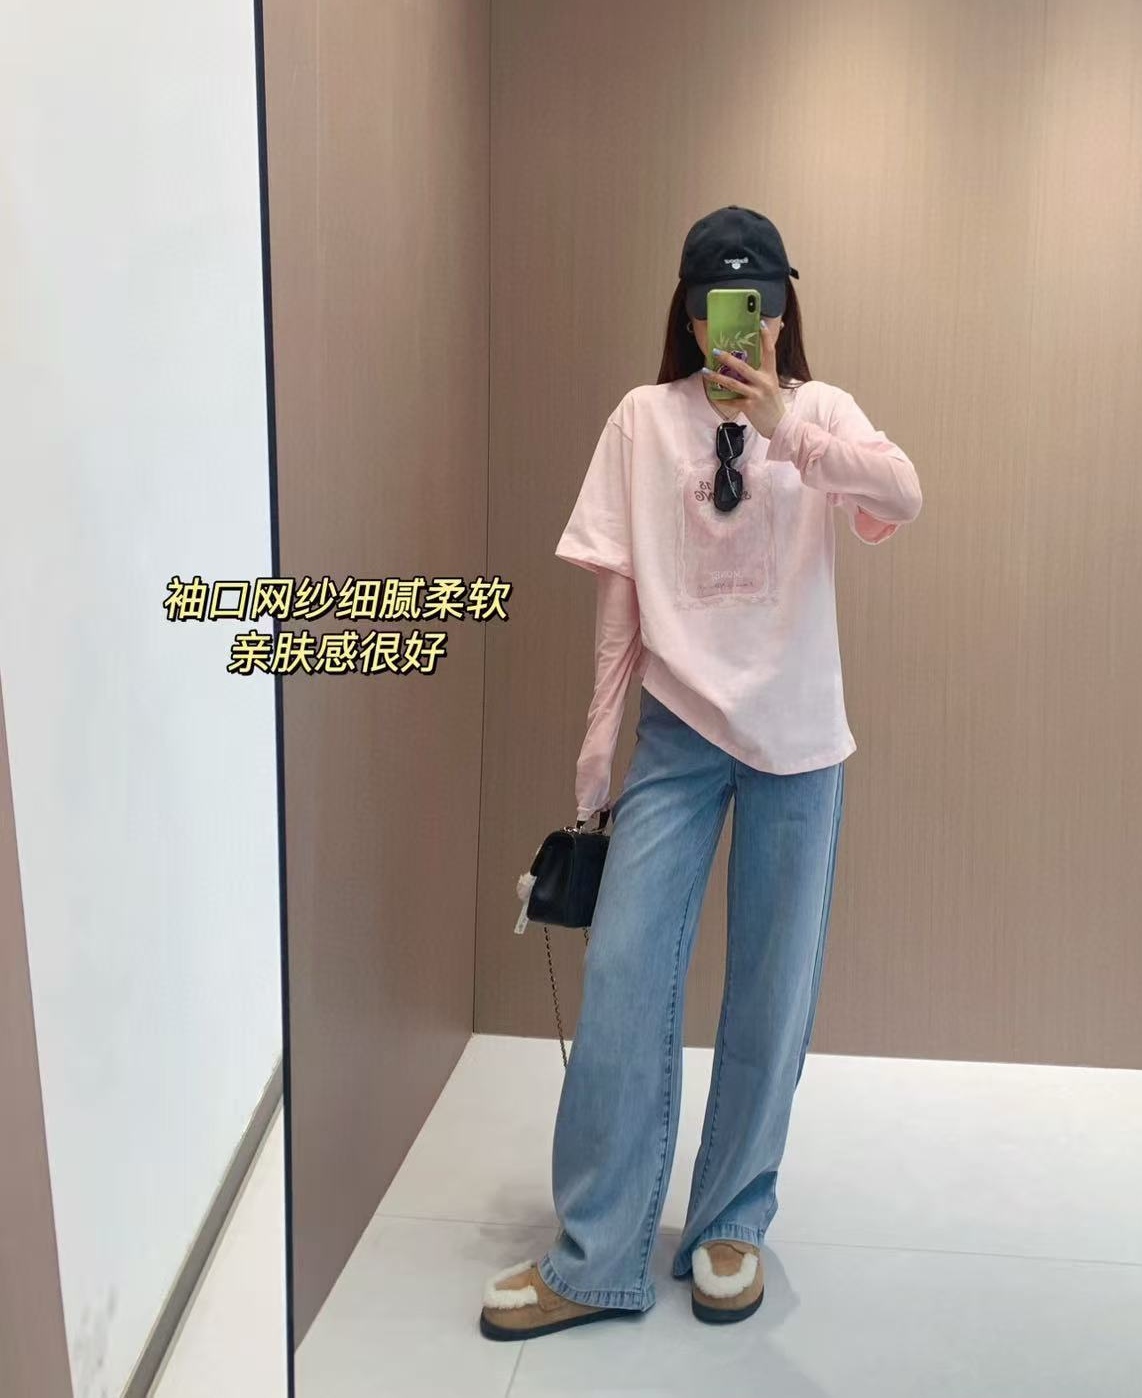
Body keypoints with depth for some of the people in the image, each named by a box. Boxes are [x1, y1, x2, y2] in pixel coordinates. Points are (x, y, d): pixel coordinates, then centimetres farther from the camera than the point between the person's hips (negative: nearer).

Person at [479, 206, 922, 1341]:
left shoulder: (821, 410, 4)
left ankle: (730, 1225, 25)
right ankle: (595, 1258, 8)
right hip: (678, 728, 0)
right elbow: (619, 582, 3)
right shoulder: (644, 418, 4)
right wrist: (600, 722, 1)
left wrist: (785, 433, -28)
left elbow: (903, 497, -16)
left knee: (772, 987, 7)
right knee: (622, 974, -4)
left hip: (796, 734, 0)